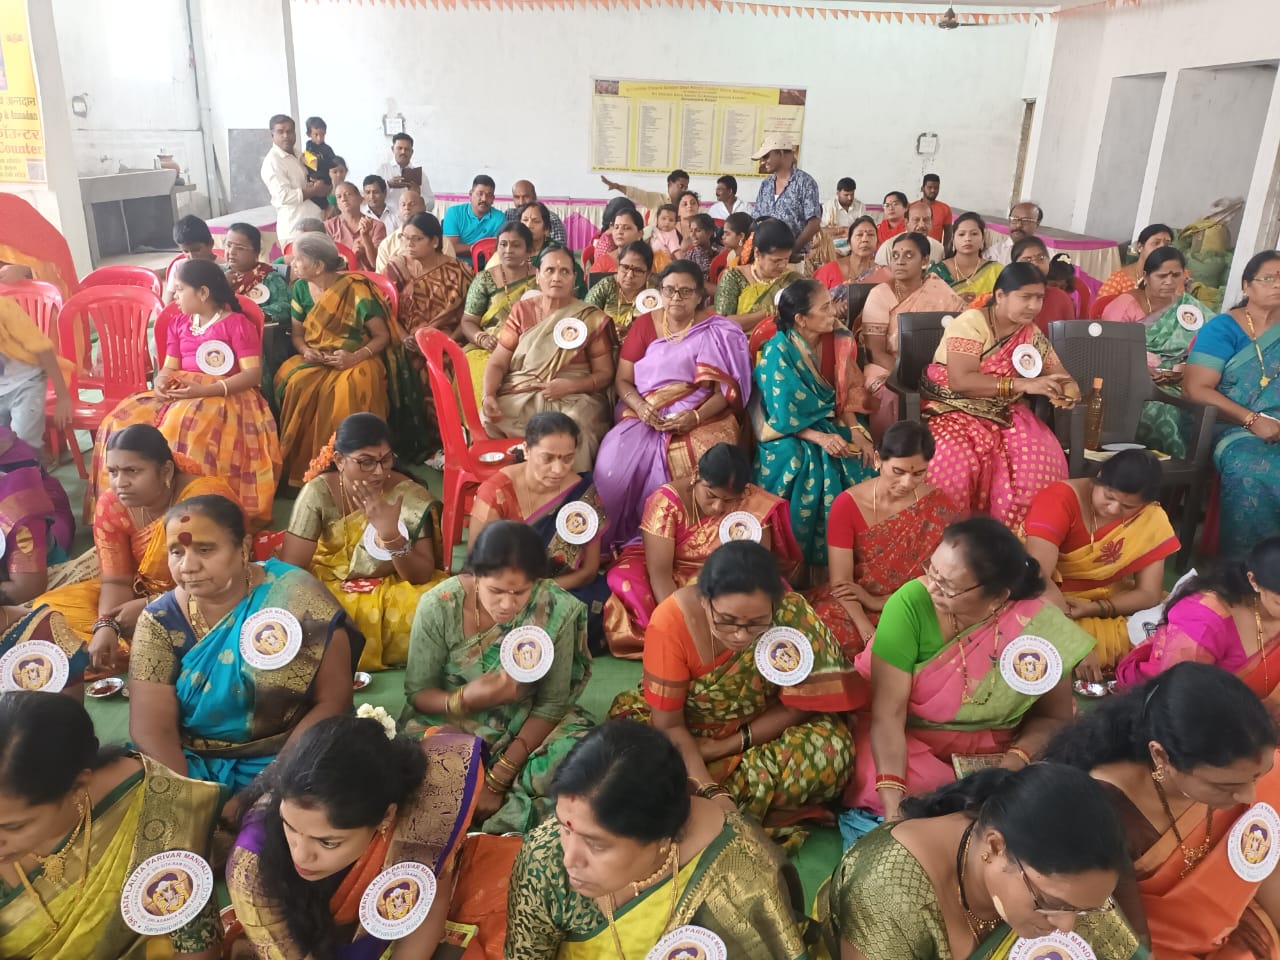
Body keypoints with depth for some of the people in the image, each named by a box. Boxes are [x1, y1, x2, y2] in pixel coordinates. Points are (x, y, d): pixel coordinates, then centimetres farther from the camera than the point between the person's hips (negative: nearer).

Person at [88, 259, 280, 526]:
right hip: (180, 395, 7)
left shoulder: (237, 324, -5)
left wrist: (206, 389, -24)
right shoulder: (179, 324, 18)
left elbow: (253, 374, -14)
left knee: (183, 427, -36)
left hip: (222, 396, -7)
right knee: (124, 421, -14)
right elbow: (169, 367, 16)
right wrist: (160, 383, -10)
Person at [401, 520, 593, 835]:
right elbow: (417, 693, -10)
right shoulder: (439, 605, -20)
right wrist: (465, 700, -33)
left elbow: (552, 704, -13)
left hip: (527, 729, 0)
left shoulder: (557, 610, -21)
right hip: (450, 726, 1)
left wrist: (499, 779, -19)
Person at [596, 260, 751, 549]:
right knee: (613, 462, -27)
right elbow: (623, 380, 7)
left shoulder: (716, 331, 3)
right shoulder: (644, 324, 9)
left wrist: (696, 417, -20)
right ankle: (617, 537, -8)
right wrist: (641, 407, -14)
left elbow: (727, 390, -3)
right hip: (645, 415, 2)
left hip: (703, 418, -1)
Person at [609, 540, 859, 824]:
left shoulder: (791, 614, -27)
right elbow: (669, 724, -22)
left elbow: (797, 705, -15)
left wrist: (726, 746, -18)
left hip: (760, 733, 1)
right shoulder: (671, 621, -28)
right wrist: (710, 790, -34)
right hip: (686, 734, -1)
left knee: (832, 748, -27)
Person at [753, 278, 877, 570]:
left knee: (861, 464, -20)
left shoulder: (835, 341, -2)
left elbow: (846, 394, 2)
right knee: (801, 466, -32)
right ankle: (805, 559, -16)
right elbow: (783, 416, -18)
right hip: (789, 434, -5)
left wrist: (856, 431, -15)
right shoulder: (778, 352, -17)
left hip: (830, 424, 5)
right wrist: (820, 438, -30)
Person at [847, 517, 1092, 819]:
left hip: (987, 751, 2)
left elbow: (1053, 716, -3)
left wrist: (1017, 758, -22)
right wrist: (892, 801, -38)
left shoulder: (1041, 627, -19)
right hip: (908, 739, -1)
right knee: (876, 789, -29)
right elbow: (888, 713, -26)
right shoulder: (911, 604, -26)